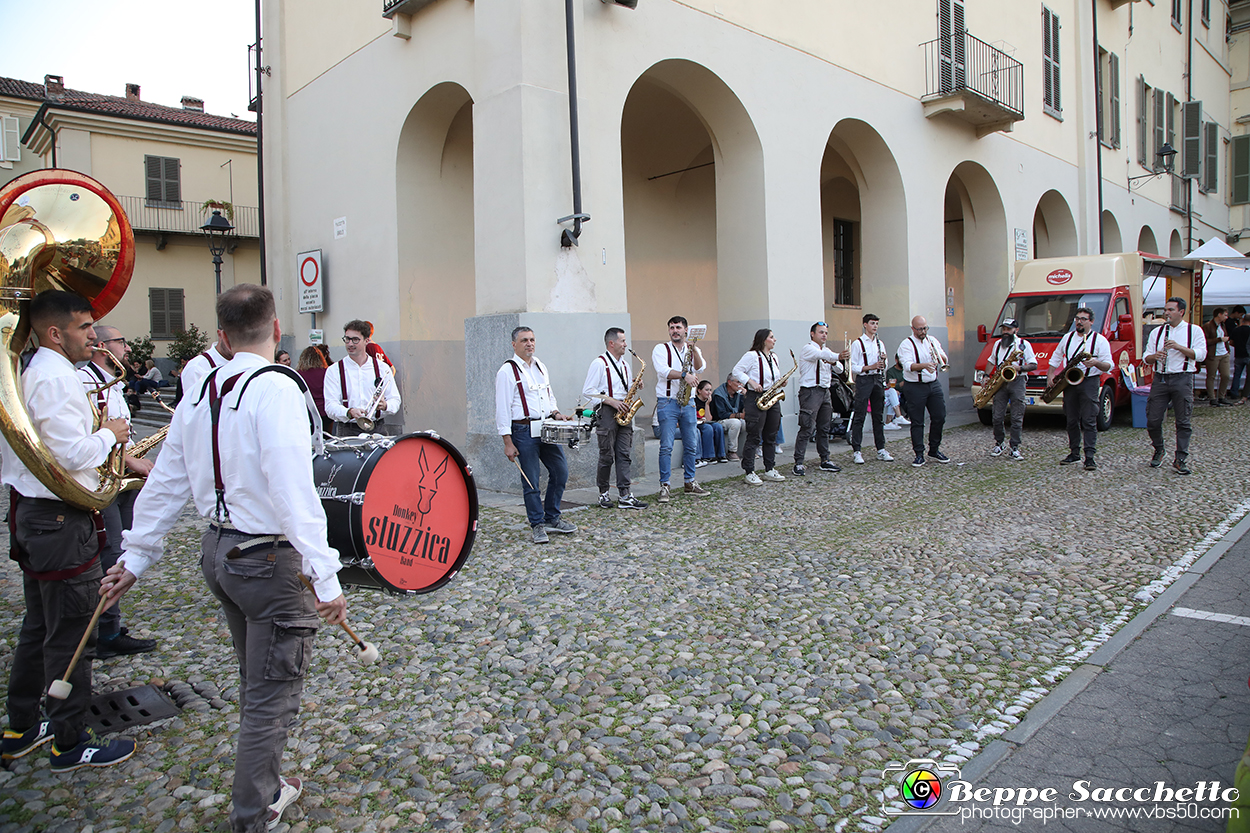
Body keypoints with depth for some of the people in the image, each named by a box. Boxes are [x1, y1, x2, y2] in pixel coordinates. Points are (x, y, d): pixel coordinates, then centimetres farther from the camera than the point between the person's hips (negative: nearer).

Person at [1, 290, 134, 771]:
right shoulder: (56, 378, -19)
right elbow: (71, 454, -24)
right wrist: (109, 434, -7)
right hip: (60, 520, -11)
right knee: (69, 634, 1)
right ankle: (71, 743, 13)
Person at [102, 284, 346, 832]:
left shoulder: (200, 393, 5)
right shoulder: (275, 389, -20)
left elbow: (165, 483, 10)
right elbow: (294, 491, -27)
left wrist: (136, 556, 19)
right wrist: (326, 579, -27)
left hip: (218, 552, 9)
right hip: (268, 560, -9)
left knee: (257, 683, 24)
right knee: (272, 695, 6)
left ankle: (266, 787, 41)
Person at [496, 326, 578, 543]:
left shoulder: (541, 366, 14)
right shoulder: (507, 371, -8)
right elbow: (502, 409, -10)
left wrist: (556, 413, 6)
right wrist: (508, 442, -14)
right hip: (524, 432, -6)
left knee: (560, 471, 8)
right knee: (530, 481, -1)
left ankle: (552, 518, 23)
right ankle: (538, 525, 13)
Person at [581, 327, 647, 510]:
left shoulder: (625, 363, 16)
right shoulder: (599, 363, -7)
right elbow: (587, 391, -11)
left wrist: (634, 385, 3)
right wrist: (610, 401, -16)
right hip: (607, 412, -7)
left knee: (624, 454, 2)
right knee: (607, 456, -2)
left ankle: (624, 496, 3)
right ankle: (603, 493, 13)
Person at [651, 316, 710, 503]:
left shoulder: (693, 350, 12)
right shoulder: (661, 349, 2)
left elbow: (700, 368, -7)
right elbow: (663, 371, -17)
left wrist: (693, 349, -21)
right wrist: (684, 375, -27)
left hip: (688, 403, 4)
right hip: (667, 403, -4)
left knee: (691, 445, 8)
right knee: (666, 446, -7)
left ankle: (690, 483, 20)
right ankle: (664, 486, -3)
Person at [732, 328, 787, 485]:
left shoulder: (774, 357, 16)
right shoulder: (752, 355, -8)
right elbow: (737, 371, -10)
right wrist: (751, 382, -18)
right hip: (756, 399, -8)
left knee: (771, 436, 10)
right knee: (754, 437, -6)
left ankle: (769, 470, 19)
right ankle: (750, 473, -2)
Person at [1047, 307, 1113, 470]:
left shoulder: (1100, 340, 0)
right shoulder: (1067, 338, 12)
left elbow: (1109, 366, -4)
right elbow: (1056, 357, 22)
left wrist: (1096, 363, -24)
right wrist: (1050, 375, 11)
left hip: (1089, 383, -4)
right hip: (1069, 383, 4)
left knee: (1089, 420, -8)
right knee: (1072, 420, 7)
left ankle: (1089, 457, -9)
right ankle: (1074, 453, 15)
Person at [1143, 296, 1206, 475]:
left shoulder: (1194, 331, 6)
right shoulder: (1157, 332, 15)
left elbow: (1201, 354, -5)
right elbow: (1146, 358, 11)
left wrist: (1179, 347, -17)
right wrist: (1154, 356, -11)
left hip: (1182, 380, -3)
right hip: (1160, 379, 3)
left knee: (1183, 422, -1)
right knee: (1153, 420, -1)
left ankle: (1180, 459, 4)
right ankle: (1159, 450, 22)